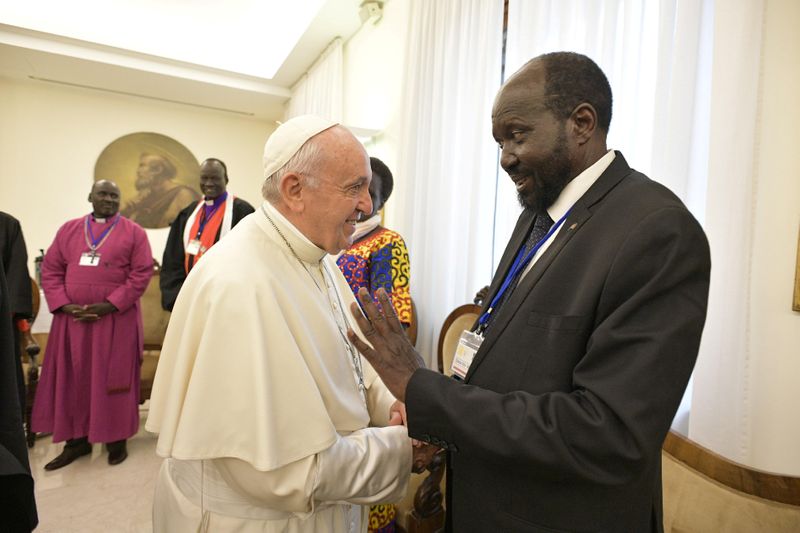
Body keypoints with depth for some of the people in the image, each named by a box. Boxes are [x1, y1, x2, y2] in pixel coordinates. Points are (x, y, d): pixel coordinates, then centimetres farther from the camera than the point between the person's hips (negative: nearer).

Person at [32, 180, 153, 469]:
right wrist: (63, 305, -6)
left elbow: (141, 273, -7)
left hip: (116, 320, -3)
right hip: (72, 319, 4)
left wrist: (109, 305, -14)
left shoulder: (133, 232, 1)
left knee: (112, 379, 4)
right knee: (72, 379, 10)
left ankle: (116, 439, 16)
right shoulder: (68, 229, 12)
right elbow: (50, 269, 9)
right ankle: (76, 440, 24)